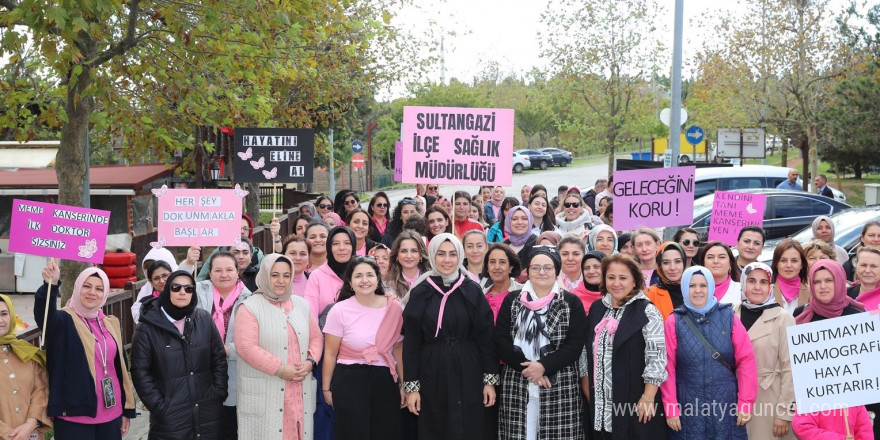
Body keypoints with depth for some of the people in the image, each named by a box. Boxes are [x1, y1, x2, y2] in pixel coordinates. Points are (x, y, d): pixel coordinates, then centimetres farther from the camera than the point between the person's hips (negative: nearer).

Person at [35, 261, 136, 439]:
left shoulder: (111, 324, 10)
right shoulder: (64, 321, -5)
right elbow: (44, 312, -28)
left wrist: (127, 410, 13)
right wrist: (51, 284, -47)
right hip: (74, 417, -5)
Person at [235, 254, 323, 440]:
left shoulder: (301, 305, 14)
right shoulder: (250, 307, -4)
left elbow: (316, 338, 17)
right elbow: (246, 347, -13)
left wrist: (310, 362, -3)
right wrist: (280, 369, -16)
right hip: (265, 393, -5)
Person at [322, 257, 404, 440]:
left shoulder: (394, 307, -1)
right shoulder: (340, 311, -7)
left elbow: (398, 349, 8)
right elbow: (330, 354, 0)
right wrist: (326, 388, 4)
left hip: (384, 381, 2)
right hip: (350, 382, -2)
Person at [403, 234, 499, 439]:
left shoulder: (472, 291, 0)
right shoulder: (420, 293, -1)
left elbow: (486, 338, 0)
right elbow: (411, 343, -1)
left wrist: (490, 380, -5)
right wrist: (411, 385, -4)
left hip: (468, 374, 0)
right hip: (432, 376, 0)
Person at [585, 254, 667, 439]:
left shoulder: (647, 311, -8)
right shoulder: (596, 309, 10)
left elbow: (656, 357, -13)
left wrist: (648, 398, -16)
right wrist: (587, 389, 13)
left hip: (635, 404, -5)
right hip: (600, 403, 5)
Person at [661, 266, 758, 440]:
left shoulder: (729, 317, 3)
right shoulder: (674, 322, 1)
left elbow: (746, 361, 0)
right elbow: (667, 368, -2)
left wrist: (746, 403, -6)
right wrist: (671, 408, -7)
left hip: (726, 407, 1)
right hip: (688, 409, -1)